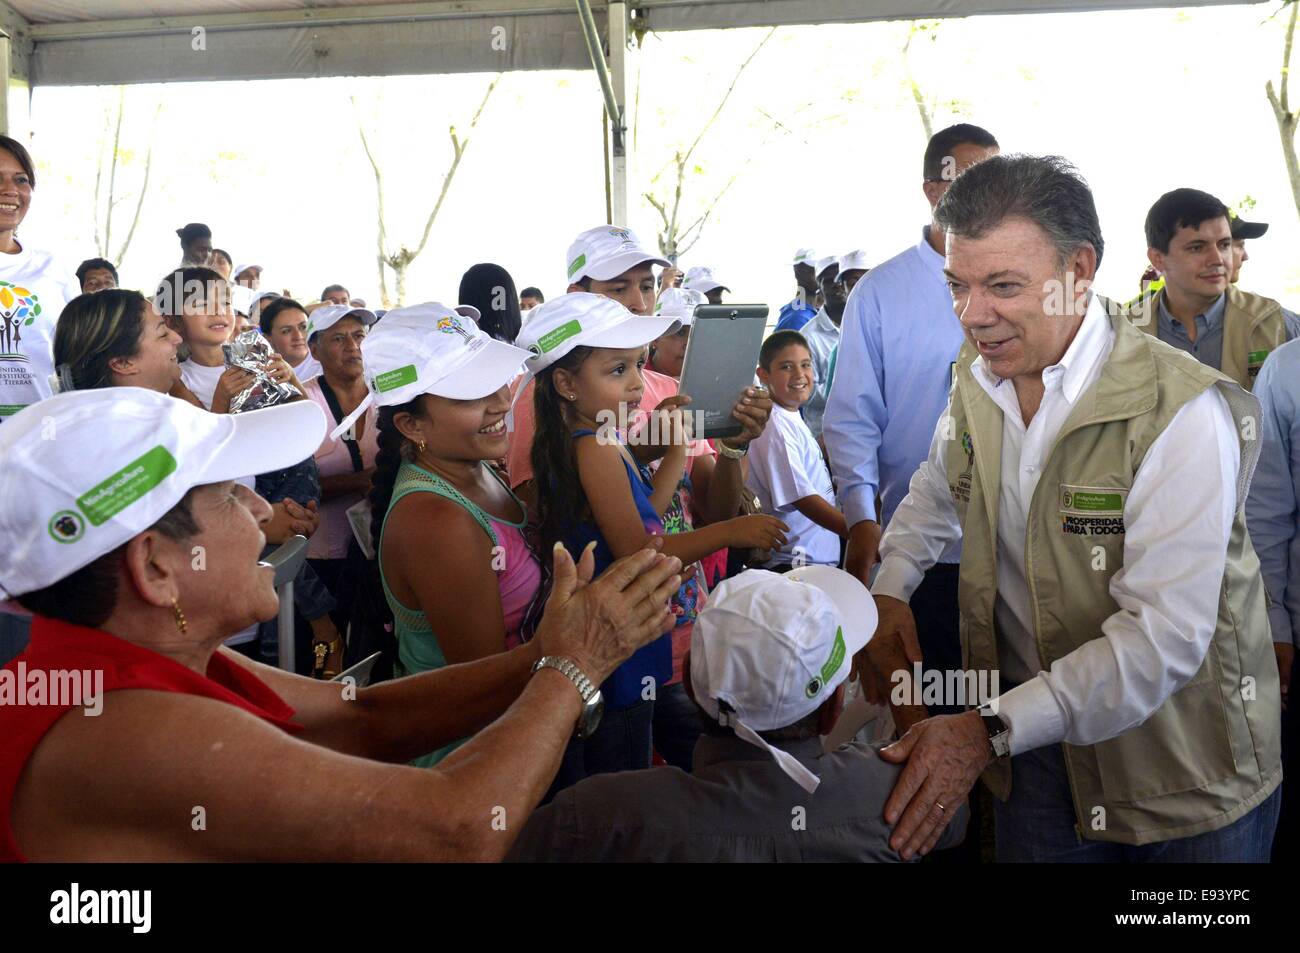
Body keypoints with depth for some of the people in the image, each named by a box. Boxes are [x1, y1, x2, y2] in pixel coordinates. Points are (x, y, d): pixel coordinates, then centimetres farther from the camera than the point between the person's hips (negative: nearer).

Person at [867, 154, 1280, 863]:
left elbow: (1164, 637, -30)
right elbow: (938, 490, 19)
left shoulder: (1182, 412, -25)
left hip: (1186, 776, -5)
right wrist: (889, 587, 3)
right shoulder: (976, 379, -2)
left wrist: (992, 730, -35)